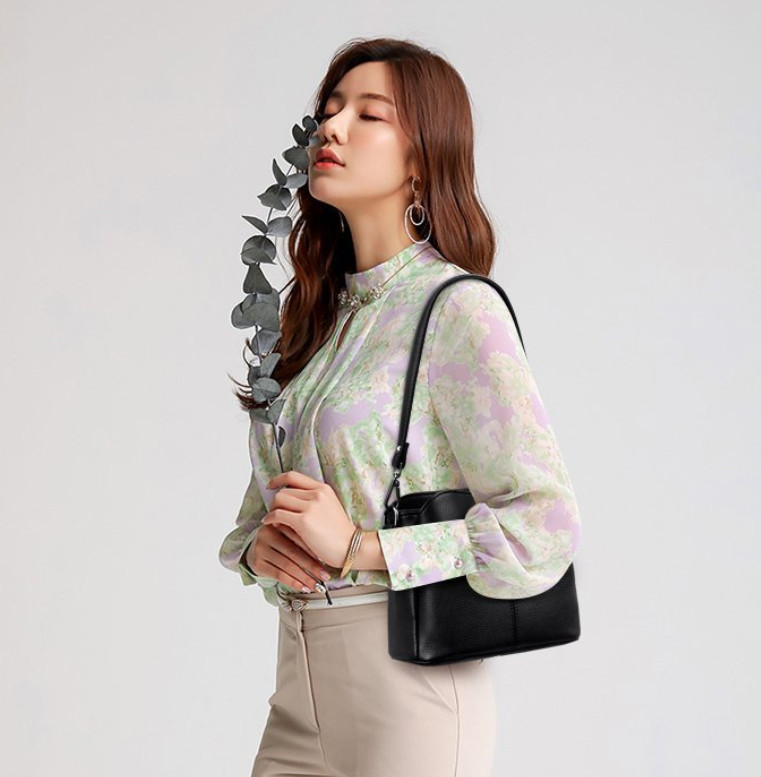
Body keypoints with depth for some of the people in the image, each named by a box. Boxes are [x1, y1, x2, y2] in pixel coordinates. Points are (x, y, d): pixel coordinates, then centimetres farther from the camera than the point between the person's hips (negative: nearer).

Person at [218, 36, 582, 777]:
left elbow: (544, 525, -17)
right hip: (301, 683, 7)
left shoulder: (458, 310, -12)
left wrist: (360, 547, -20)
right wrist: (257, 545, -5)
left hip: (406, 687, -6)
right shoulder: (317, 314, 10)